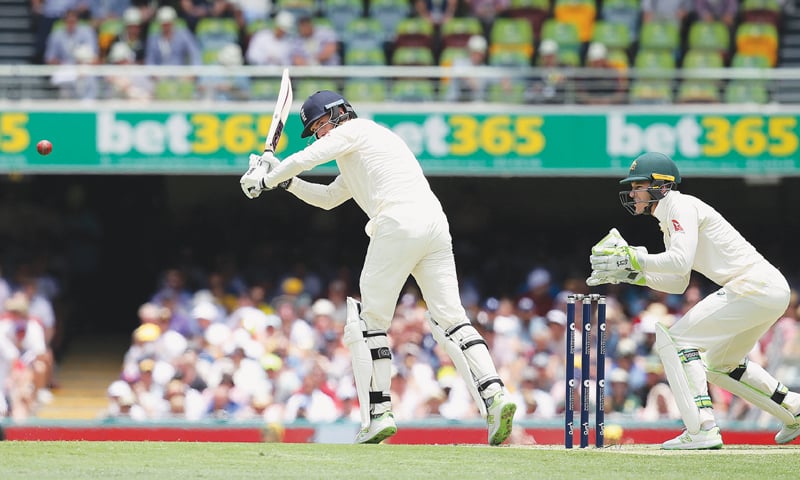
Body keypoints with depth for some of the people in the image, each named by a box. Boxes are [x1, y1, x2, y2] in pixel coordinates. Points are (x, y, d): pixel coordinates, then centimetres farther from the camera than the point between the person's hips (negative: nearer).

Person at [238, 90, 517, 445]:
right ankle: (494, 396, -17)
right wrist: (285, 180, 32)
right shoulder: (357, 158, 37)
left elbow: (305, 159, 2)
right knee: (450, 319, 0)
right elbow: (327, 198, 42)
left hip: (399, 223, -8)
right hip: (435, 225, 8)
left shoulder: (354, 130, 10)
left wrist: (265, 181, 17)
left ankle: (379, 412, -6)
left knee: (370, 318, 0)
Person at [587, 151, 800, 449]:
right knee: (720, 365, 26)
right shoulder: (669, 220, 21)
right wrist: (632, 273, 15)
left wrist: (632, 259, -17)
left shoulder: (680, 206, -8)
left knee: (675, 338, -12)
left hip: (754, 287, -10)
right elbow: (677, 283, 25)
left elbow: (680, 260, -23)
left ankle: (703, 429, -20)